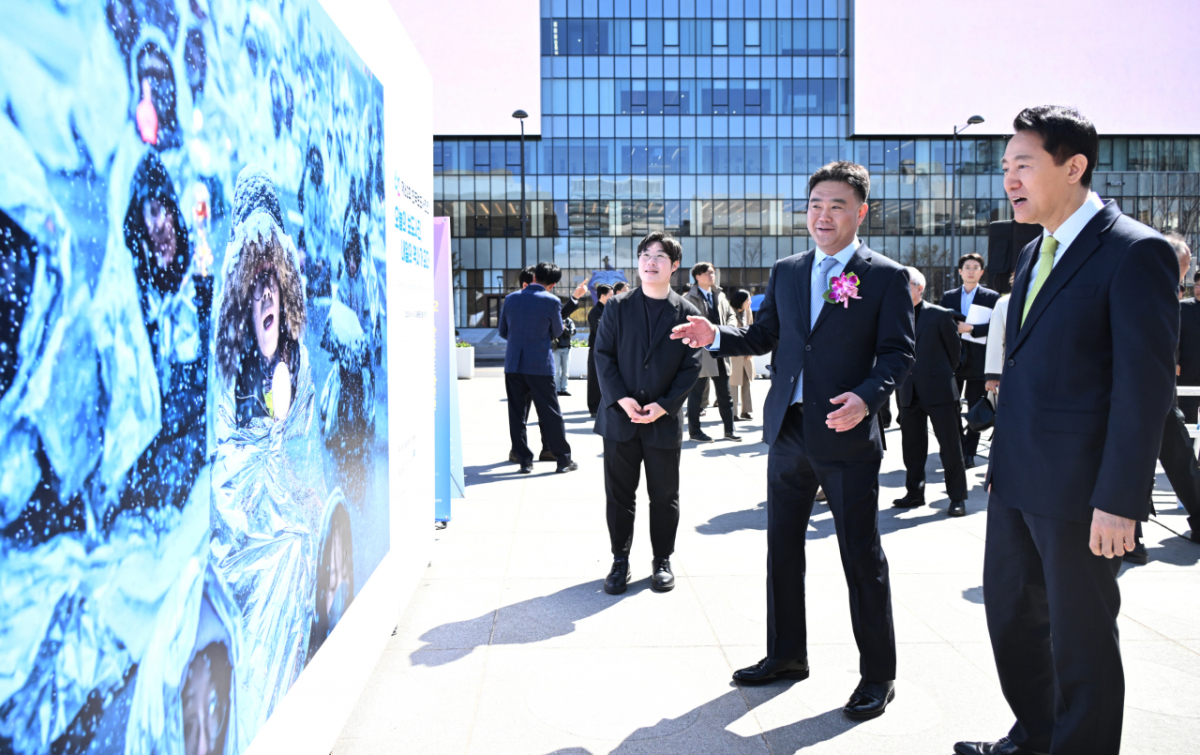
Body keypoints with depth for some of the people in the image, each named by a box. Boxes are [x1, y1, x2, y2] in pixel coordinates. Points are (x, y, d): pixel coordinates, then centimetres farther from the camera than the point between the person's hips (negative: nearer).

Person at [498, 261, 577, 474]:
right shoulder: (551, 301, -7)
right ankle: (563, 459, 10)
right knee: (550, 413, 4)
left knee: (516, 414, 8)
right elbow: (557, 332, 7)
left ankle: (524, 460, 10)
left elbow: (503, 332, 13)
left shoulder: (511, 298, 5)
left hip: (513, 364, 3)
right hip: (539, 364, -3)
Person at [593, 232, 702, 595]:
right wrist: (620, 398, -12)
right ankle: (620, 560, 21)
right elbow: (603, 356, 1)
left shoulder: (686, 313, 2)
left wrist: (665, 405, -12)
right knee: (619, 494, 8)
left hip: (664, 420, 0)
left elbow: (691, 367, -1)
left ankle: (662, 561, 25)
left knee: (664, 496, 9)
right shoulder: (618, 308, 4)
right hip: (620, 416, 1)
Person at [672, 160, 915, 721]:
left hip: (848, 436, -5)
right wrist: (716, 337, -4)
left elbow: (898, 352, -6)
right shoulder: (785, 272, 12)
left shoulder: (886, 277, -2)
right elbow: (764, 336, 13)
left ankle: (878, 674, 20)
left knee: (862, 558, 3)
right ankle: (786, 655, 31)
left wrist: (866, 397, -23)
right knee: (781, 548, 14)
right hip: (788, 430, 5)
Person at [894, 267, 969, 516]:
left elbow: (955, 348, 5)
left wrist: (943, 375, 10)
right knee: (912, 446, 10)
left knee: (950, 445, 1)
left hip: (939, 391, -4)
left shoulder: (940, 315, -3)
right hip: (908, 392, 4)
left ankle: (958, 497, 9)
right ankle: (915, 493, 22)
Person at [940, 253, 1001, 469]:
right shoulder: (948, 296, 12)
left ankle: (968, 453, 8)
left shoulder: (991, 297, 3)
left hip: (978, 361, -2)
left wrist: (971, 328, -19)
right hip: (953, 360, 3)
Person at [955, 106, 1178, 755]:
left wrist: (1119, 500, -19)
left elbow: (1146, 385, -17)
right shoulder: (1034, 255, 13)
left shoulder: (1135, 252, -12)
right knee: (1010, 614, 19)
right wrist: (1003, 461, 15)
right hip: (1017, 482, 8)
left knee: (1081, 639, 7)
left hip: (1080, 491, -8)